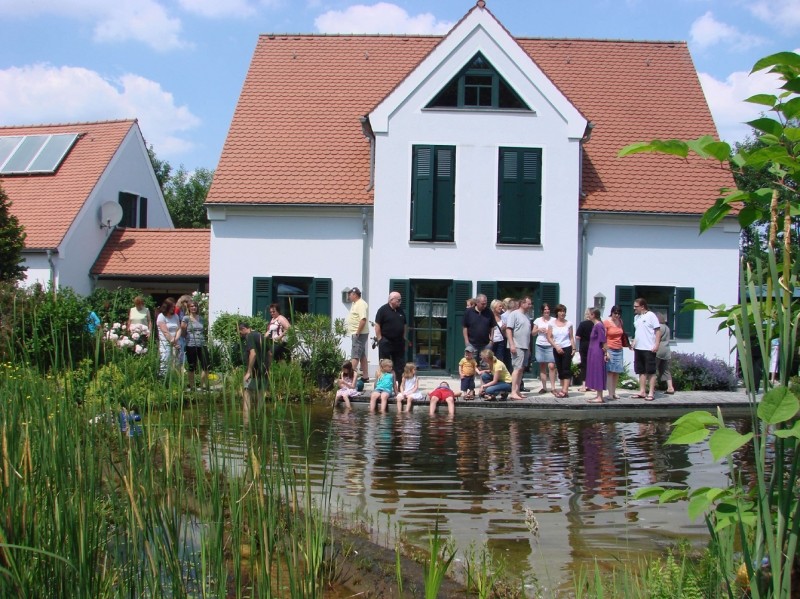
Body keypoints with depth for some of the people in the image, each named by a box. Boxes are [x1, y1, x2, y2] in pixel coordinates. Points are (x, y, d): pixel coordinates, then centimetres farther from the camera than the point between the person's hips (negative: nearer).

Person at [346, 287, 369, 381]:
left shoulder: (361, 304, -16)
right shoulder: (355, 304, 15)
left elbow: (363, 319, -26)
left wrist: (357, 333, -25)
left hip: (359, 334, -10)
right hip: (356, 334, 10)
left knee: (355, 356, -13)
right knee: (362, 355, 13)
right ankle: (365, 376, 17)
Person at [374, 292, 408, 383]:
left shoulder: (400, 311, 13)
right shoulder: (383, 310, -7)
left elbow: (405, 325, 20)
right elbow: (377, 325, -10)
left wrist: (405, 338, 12)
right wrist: (380, 339, -12)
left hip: (399, 342, 6)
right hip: (386, 341, -6)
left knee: (400, 364, 8)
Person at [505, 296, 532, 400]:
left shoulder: (527, 316, 19)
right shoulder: (514, 314, -6)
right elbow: (508, 330, -13)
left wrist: (529, 348, 22)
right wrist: (512, 344, -20)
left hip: (525, 347, 8)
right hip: (517, 346, -8)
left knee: (521, 369, 8)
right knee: (517, 368, -12)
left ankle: (517, 391, 13)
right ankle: (513, 392, -14)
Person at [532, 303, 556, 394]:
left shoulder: (553, 320, 4)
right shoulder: (538, 320, 10)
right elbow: (533, 333, 13)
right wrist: (538, 329, -5)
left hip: (551, 346, -2)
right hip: (540, 345, 2)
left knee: (551, 366, -13)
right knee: (542, 366, 5)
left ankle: (553, 387, -9)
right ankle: (544, 387, 11)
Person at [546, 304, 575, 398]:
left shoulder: (568, 323, 4)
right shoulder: (552, 323, 4)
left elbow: (571, 337, 6)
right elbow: (549, 337, 1)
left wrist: (573, 348, -3)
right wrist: (556, 346, -10)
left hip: (567, 348, -2)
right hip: (556, 349, 2)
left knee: (566, 369, -9)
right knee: (560, 370, 4)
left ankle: (565, 390, -14)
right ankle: (564, 389, 9)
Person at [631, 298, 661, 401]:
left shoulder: (650, 316, -9)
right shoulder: (636, 317, 13)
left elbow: (658, 331, -10)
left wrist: (656, 345, -17)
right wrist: (633, 342, 9)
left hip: (649, 349, -7)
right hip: (638, 348, 7)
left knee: (651, 372, -1)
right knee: (641, 371, 11)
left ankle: (651, 393, 1)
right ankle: (642, 392, 17)